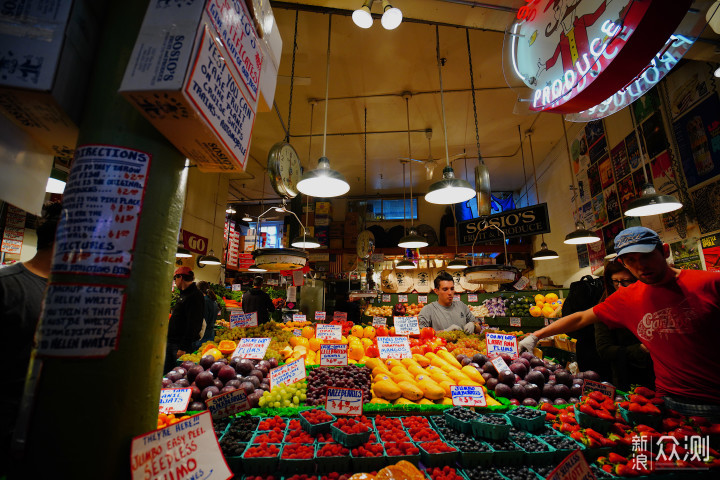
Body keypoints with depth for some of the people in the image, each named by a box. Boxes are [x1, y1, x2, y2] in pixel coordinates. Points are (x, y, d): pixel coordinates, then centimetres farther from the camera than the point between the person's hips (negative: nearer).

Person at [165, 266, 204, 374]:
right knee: (165, 372, 12)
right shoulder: (184, 293, 15)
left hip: (181, 344, -9)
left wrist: (183, 347, -23)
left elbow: (193, 325, -22)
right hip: (172, 341, 9)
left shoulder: (195, 296, -17)